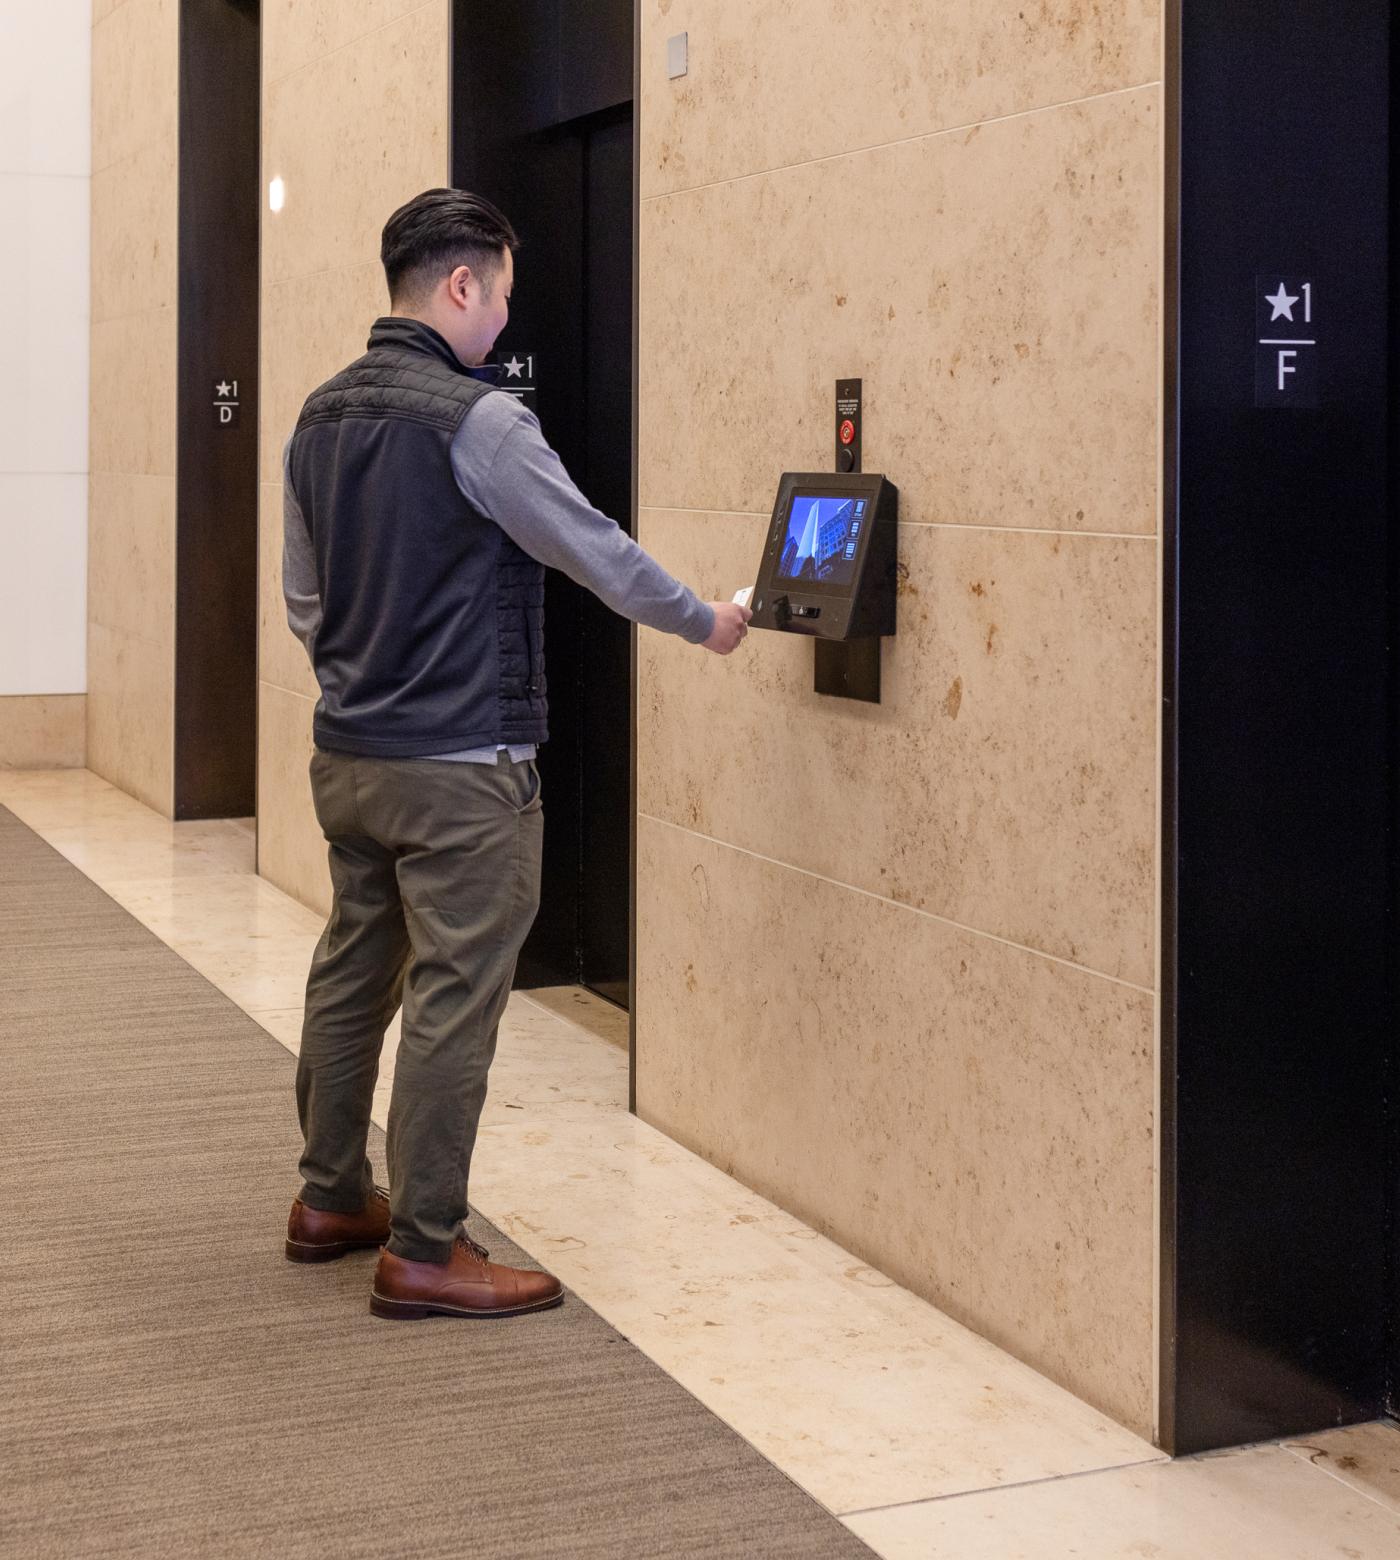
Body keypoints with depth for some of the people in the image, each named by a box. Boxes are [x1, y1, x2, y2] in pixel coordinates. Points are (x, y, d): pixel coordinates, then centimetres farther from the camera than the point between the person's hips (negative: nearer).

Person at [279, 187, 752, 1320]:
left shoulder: (321, 417, 8)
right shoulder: (476, 420, -17)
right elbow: (597, 551, -10)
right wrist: (706, 622, 5)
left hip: (348, 756, 9)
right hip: (460, 769, -8)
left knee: (351, 974, 17)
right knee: (452, 1001, -2)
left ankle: (331, 1200, 30)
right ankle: (424, 1251, 5)